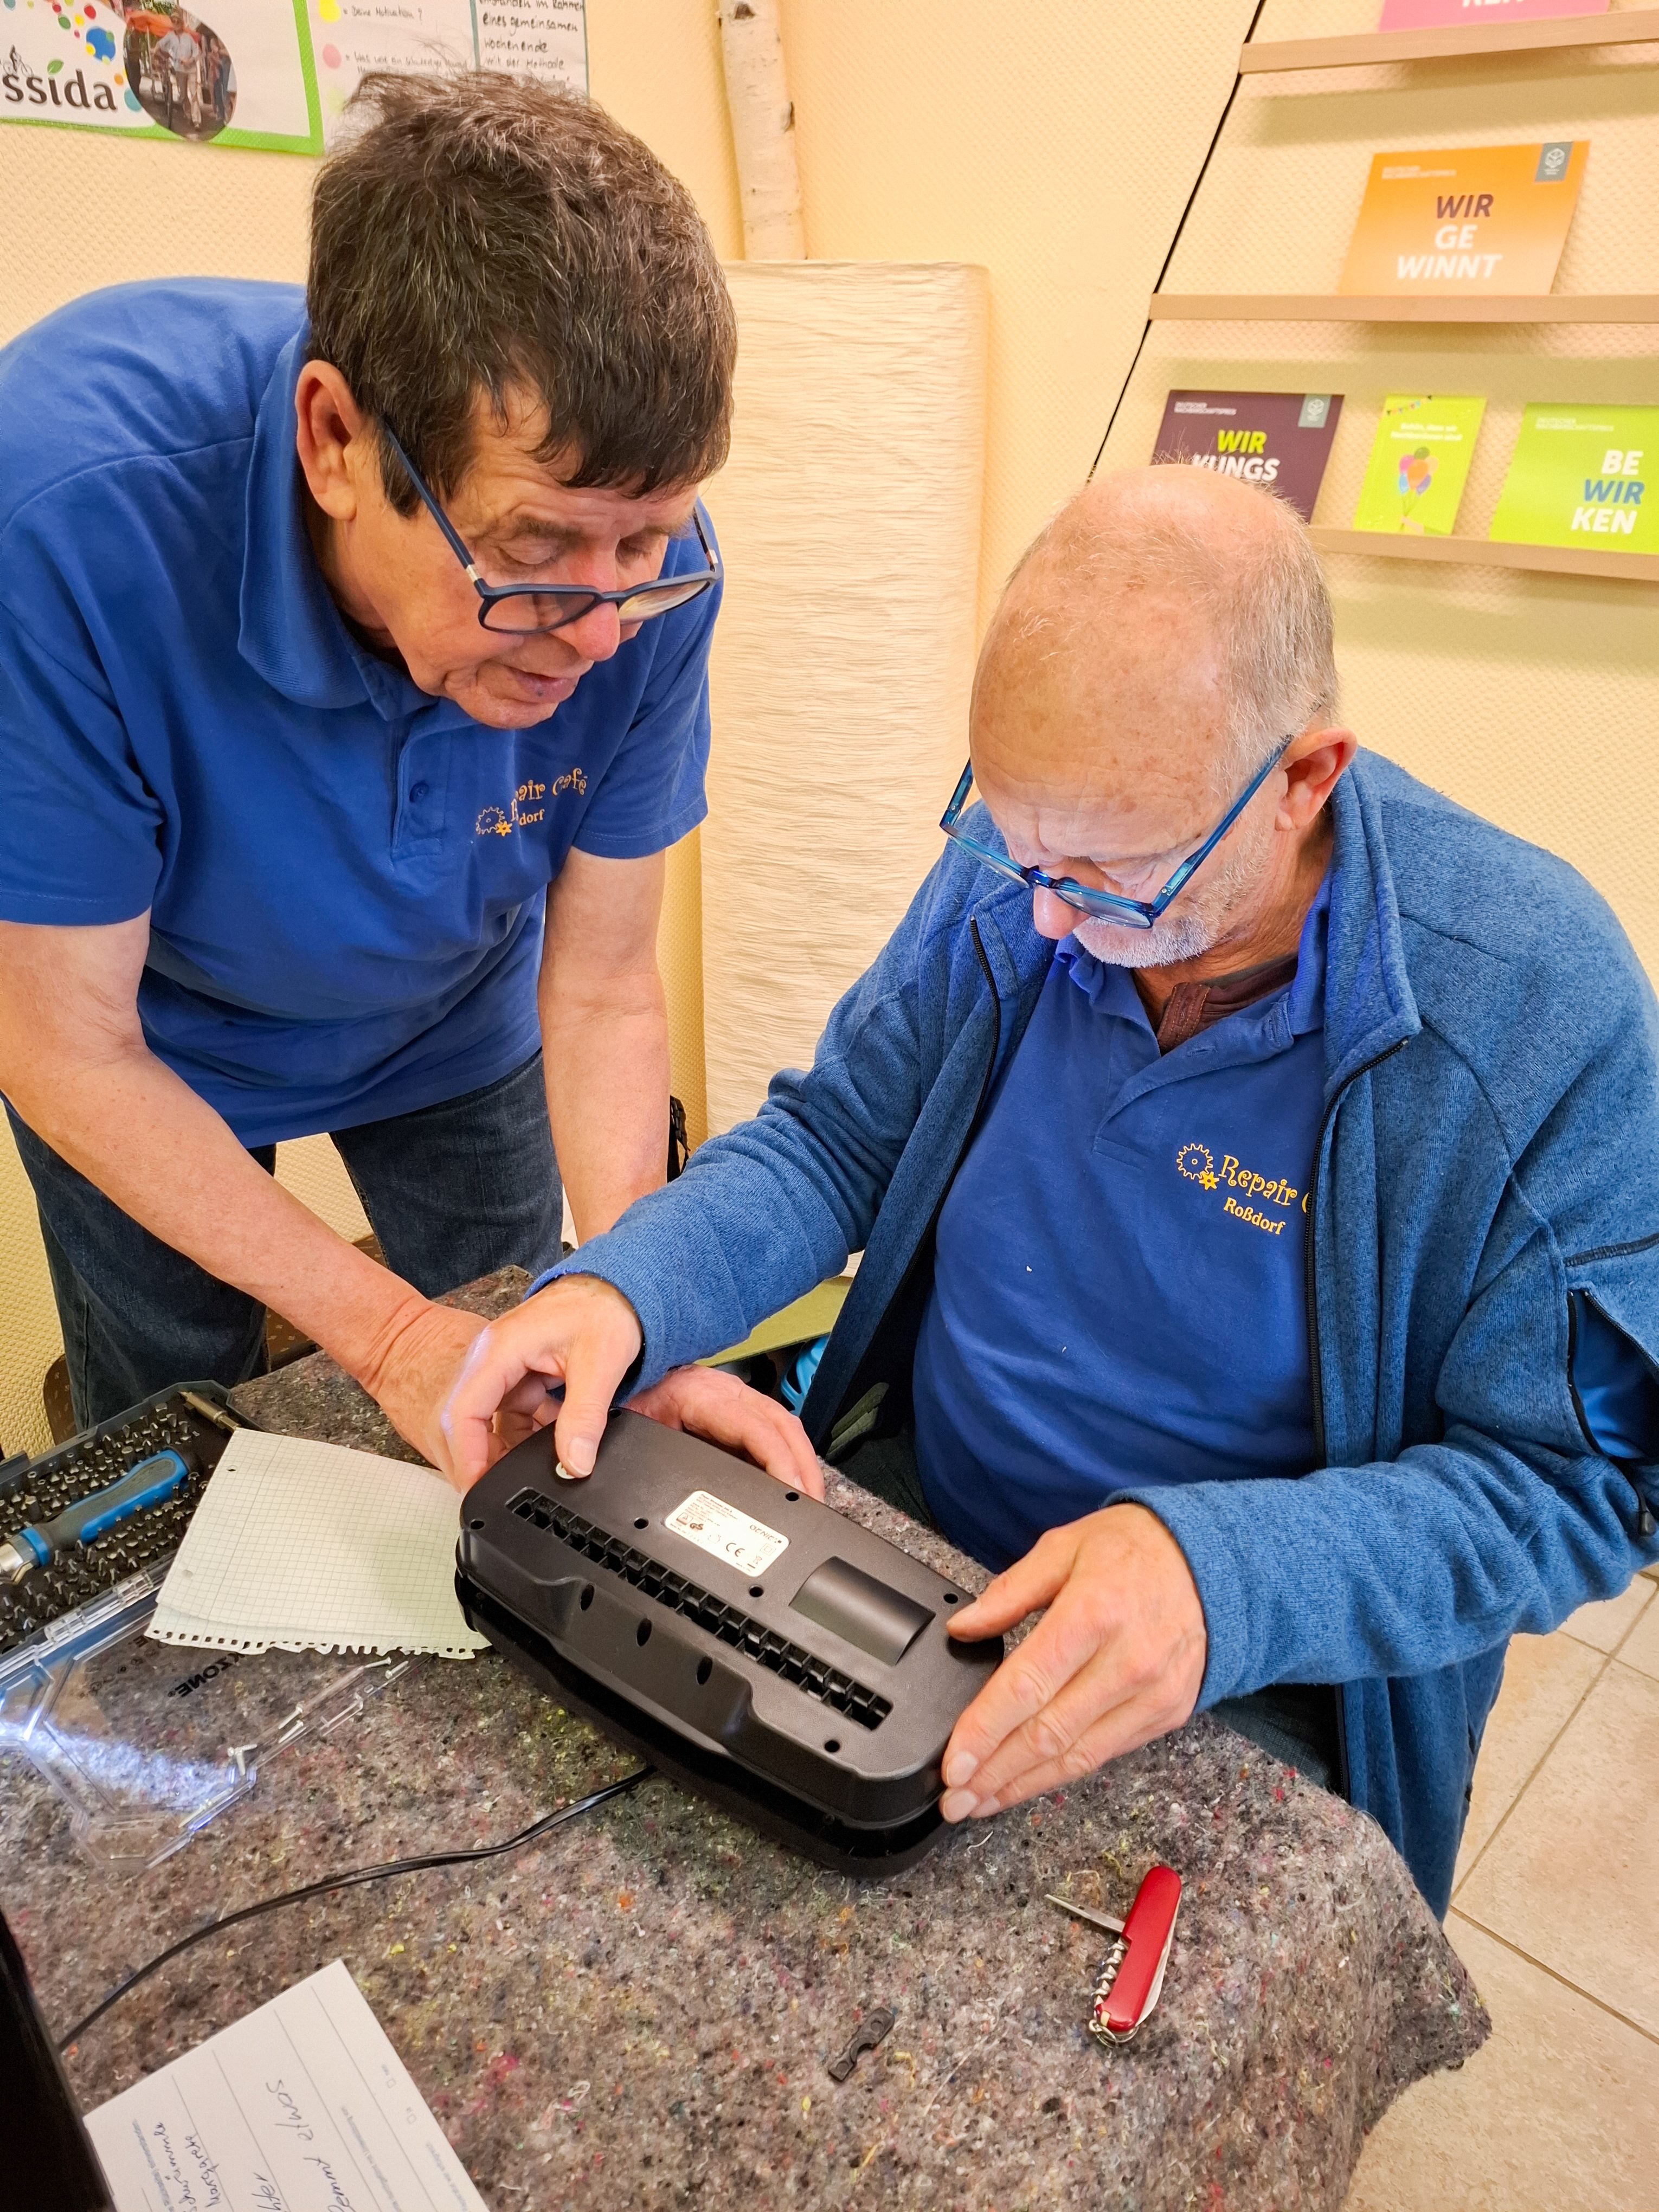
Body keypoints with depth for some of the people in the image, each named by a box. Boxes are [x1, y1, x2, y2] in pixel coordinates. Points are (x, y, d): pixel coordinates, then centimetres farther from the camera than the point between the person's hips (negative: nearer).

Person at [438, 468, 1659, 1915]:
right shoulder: (1009, 870, -9)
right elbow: (835, 1141, 2)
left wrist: (1229, 1576, -34)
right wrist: (625, 1290, -18)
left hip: (1252, 1678, -2)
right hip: (900, 1508, 4)